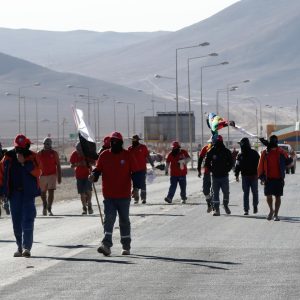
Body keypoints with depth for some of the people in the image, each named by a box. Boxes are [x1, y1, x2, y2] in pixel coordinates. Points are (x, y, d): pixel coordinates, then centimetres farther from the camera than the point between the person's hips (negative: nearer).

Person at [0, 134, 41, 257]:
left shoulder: (32, 157, -1)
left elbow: (37, 172, -12)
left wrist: (24, 162, -21)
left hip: (28, 192, -3)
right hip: (14, 193, 3)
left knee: (28, 220, -10)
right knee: (16, 221, 7)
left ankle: (27, 247, -13)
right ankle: (20, 247, 19)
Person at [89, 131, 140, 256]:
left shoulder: (128, 155, -1)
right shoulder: (104, 155, 3)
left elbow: (135, 173, 0)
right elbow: (98, 169, 6)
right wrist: (94, 175, -17)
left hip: (124, 195, 0)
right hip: (109, 195, 0)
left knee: (124, 221, 12)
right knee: (109, 219, -11)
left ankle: (126, 247, 23)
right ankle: (106, 245, -19)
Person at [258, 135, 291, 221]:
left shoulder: (281, 152, 3)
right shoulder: (265, 153, 3)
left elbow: (287, 162, 11)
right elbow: (261, 166, 4)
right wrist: (261, 177, -1)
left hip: (279, 178, 0)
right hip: (268, 178, 0)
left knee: (278, 197, 2)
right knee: (268, 195, -2)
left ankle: (276, 214, 10)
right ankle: (271, 210, 23)